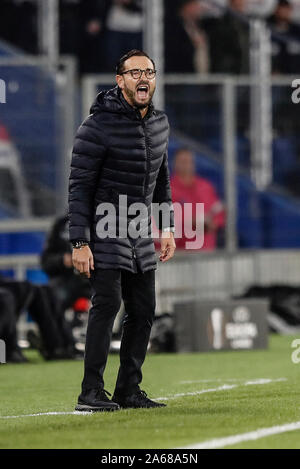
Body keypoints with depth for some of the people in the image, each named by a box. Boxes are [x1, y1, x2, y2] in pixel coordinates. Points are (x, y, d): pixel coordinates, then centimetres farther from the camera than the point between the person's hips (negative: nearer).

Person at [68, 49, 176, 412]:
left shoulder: (159, 123, 8)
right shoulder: (98, 126, -15)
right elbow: (79, 186, -15)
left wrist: (167, 228, 15)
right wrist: (79, 243, -19)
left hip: (140, 233, 7)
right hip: (104, 232, -7)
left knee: (143, 310, 6)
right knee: (107, 303, -16)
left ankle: (129, 390, 13)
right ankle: (91, 392, -15)